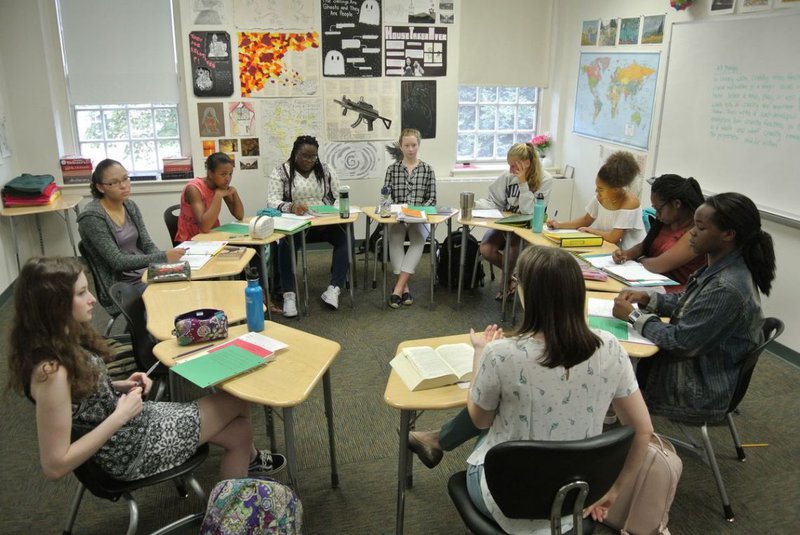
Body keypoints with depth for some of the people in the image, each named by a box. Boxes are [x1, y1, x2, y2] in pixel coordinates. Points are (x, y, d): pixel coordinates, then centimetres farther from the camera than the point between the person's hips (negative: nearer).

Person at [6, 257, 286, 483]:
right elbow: (55, 466, -29)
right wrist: (120, 416, -26)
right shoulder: (52, 371, -32)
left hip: (135, 418, 8)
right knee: (238, 402, 5)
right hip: (131, 450, -8)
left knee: (238, 432, 11)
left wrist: (120, 386, -3)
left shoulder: (65, 340, -4)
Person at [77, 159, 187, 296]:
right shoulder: (92, 217, -14)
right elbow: (117, 261, -19)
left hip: (147, 272, 6)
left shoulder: (130, 206, 6)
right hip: (121, 286, -6)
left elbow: (147, 245, 7)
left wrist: (165, 262, -14)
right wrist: (163, 257, -26)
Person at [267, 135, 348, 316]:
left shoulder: (327, 170, 10)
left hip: (325, 223, 2)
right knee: (285, 244, -34)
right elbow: (272, 201, -9)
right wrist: (291, 207, -31)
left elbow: (339, 198, 7)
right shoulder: (280, 172, 2)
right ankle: (289, 294, -29)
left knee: (344, 237, -27)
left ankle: (334, 288, -27)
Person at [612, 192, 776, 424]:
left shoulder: (727, 289, -31)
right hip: (693, 364, 8)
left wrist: (633, 315, -17)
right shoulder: (720, 268, -2)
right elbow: (686, 303, 13)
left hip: (699, 392, -8)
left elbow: (680, 343, -26)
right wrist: (646, 298, -2)